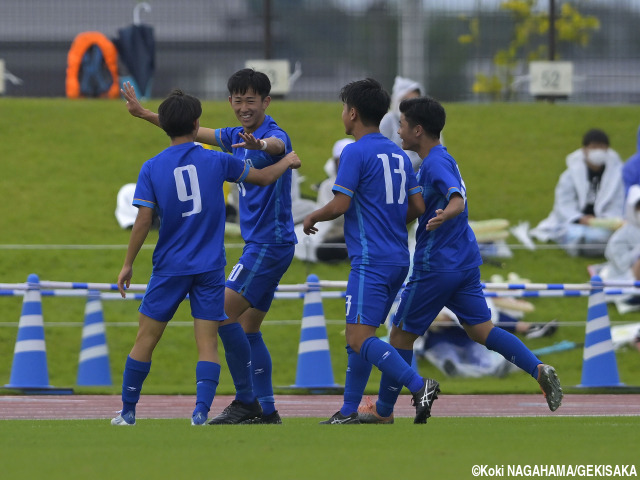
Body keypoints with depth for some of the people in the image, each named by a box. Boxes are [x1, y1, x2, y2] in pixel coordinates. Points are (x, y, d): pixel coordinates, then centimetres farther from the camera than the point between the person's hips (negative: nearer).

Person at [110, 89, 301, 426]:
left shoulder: (151, 169, -3)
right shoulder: (216, 161, 0)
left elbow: (143, 220, -8)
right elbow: (262, 177, 13)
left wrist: (128, 264, 1)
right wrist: (286, 163, 33)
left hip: (170, 268, 0)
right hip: (210, 268, 0)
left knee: (146, 338, 9)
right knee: (207, 344, -1)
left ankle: (128, 411, 14)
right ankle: (201, 411, -15)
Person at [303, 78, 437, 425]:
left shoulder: (356, 152, -9)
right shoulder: (398, 154, 14)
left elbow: (340, 205, -14)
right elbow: (417, 207, 14)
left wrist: (312, 218, 5)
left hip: (371, 260, -9)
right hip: (398, 258, 9)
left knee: (359, 338, -14)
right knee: (357, 335, 14)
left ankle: (419, 385, -27)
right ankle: (349, 412, 16)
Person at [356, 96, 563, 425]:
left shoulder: (435, 163, -17)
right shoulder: (441, 159, 13)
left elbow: (457, 200, -33)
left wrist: (443, 216, -52)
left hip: (436, 266, -9)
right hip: (465, 260, 9)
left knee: (401, 334, 3)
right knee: (480, 330, 5)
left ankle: (383, 410, 12)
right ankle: (538, 369, -13)